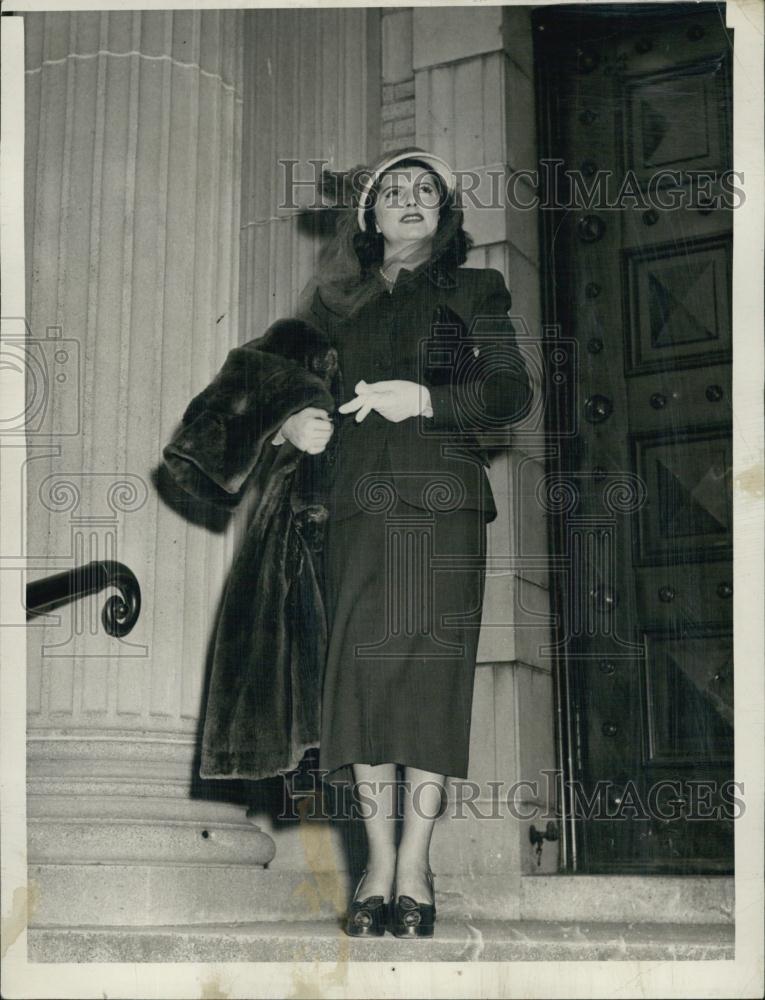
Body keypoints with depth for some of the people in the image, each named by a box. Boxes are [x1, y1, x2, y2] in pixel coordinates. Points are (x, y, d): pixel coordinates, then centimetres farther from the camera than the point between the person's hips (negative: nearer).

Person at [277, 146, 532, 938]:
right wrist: (295, 422, -4)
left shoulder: (474, 290, 14)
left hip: (443, 505, -2)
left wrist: (424, 398, -12)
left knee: (430, 674, -8)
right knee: (363, 671, -5)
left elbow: (513, 393, 2)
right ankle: (378, 863, 1)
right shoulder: (341, 303, 21)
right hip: (359, 508, 2)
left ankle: (414, 865, -2)